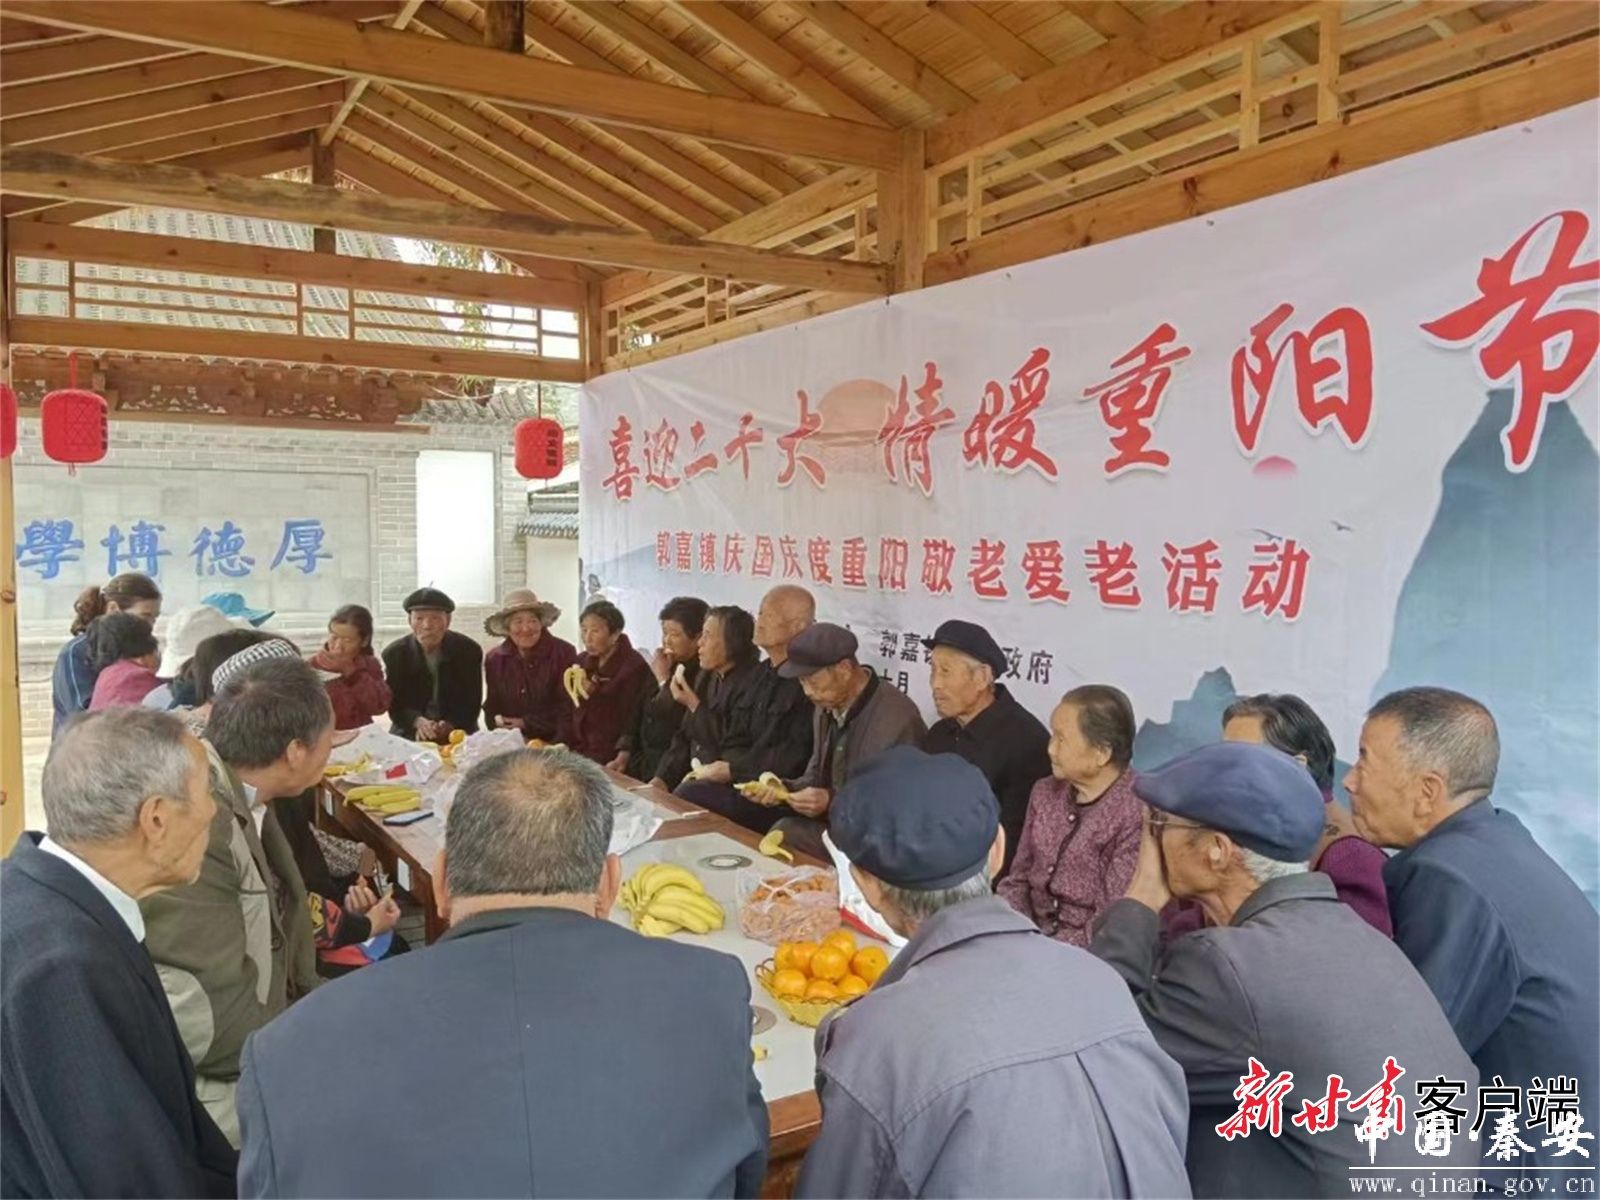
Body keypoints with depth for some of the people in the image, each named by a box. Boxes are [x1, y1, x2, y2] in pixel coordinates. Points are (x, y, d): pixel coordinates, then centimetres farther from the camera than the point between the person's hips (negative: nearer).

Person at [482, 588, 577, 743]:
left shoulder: (564, 653, -3)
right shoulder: (494, 659, 9)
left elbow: (568, 707, -3)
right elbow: (491, 707, 15)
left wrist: (526, 723, -6)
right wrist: (497, 720, -6)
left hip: (552, 743, -4)